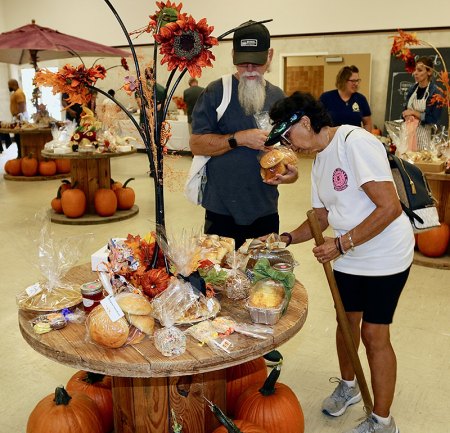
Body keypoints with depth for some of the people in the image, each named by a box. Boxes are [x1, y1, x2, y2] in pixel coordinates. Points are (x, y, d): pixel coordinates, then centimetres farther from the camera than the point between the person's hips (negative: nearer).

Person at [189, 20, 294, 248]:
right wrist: (240, 138, -22)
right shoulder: (216, 92, -7)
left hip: (265, 210, 4)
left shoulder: (277, 96, 8)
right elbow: (196, 144, -11)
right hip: (222, 212, -4)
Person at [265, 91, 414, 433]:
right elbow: (321, 218, 15)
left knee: (374, 333, 0)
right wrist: (286, 238, 0)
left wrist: (340, 244, -23)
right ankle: (348, 386, 43)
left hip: (385, 255, -8)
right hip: (349, 256, 8)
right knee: (347, 320, 17)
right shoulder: (320, 159, 7)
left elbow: (390, 207, -26)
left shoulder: (355, 143, -21)